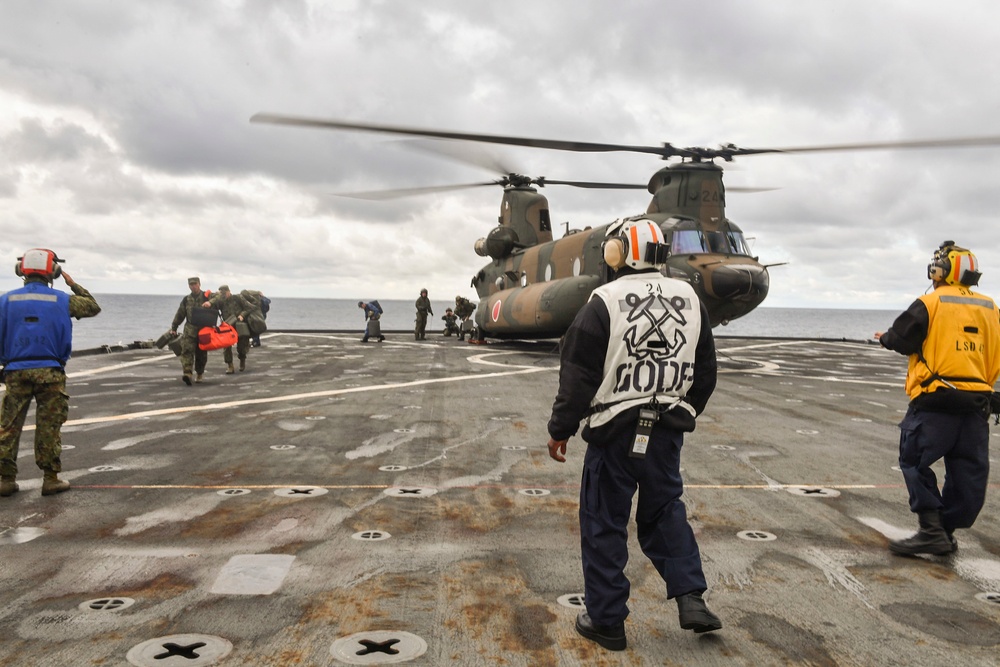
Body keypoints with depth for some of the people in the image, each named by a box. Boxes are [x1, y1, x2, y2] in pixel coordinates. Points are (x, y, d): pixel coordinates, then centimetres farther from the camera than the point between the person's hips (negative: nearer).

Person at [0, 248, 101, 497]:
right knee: (49, 427, 5)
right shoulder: (61, 299, -2)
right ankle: (51, 479, 8)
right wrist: (74, 285, 21)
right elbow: (93, 307, 13)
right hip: (50, 372, -1)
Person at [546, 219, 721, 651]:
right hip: (667, 430, 5)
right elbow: (705, 372, 12)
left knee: (604, 522, 7)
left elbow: (578, 375, -11)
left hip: (615, 430, -5)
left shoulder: (604, 302, -12)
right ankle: (691, 598, 16)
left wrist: (560, 429, -2)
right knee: (665, 509, 22)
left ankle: (607, 621, 16)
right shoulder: (689, 300, 5)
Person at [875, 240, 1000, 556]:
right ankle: (947, 531, 19)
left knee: (915, 461, 1)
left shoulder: (930, 303, -7)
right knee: (968, 471, 11)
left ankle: (932, 530, -6)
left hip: (936, 401, -6)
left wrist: (885, 337, 16)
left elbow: (901, 338, -4)